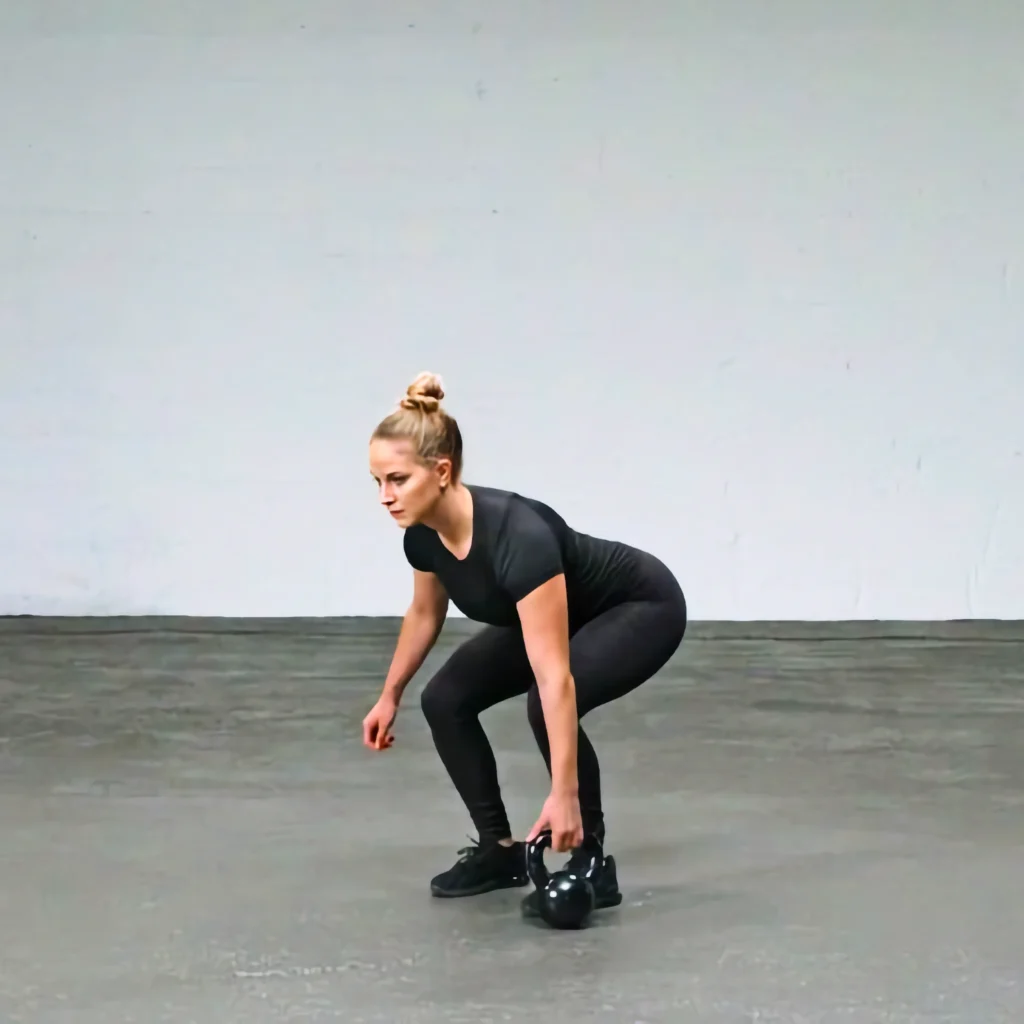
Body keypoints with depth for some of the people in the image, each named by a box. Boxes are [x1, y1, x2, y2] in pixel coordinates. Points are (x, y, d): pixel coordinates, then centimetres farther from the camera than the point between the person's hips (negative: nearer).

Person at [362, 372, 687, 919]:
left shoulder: (519, 537, -40)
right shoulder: (424, 534, -17)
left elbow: (554, 677, -44)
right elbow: (425, 614, 6)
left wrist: (564, 795, -46)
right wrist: (389, 696, 17)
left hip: (642, 607, -8)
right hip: (562, 612, 8)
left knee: (546, 706, -32)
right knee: (445, 699, -5)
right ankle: (500, 849, 8)